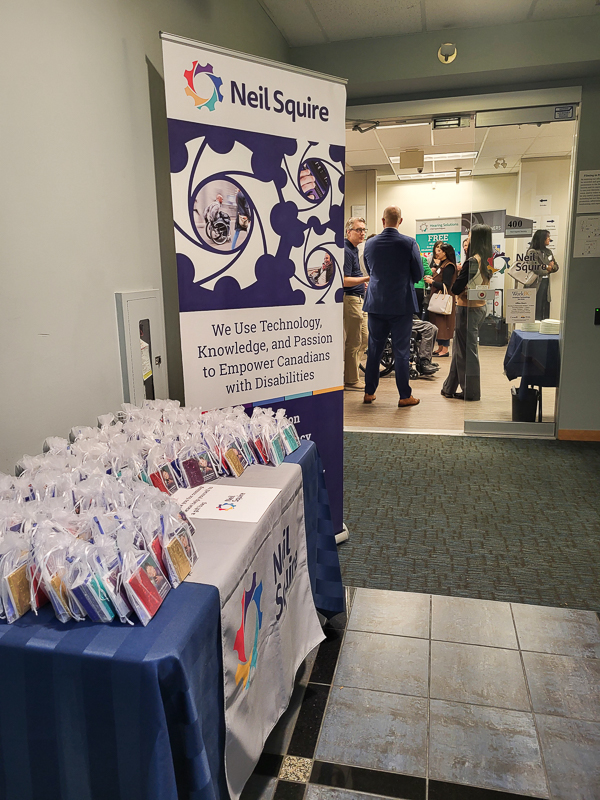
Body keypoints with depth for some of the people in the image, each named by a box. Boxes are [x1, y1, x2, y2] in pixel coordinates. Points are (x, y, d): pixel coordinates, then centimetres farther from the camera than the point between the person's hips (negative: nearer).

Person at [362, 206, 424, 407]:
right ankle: (405, 396, 8)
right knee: (401, 351, 2)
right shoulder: (409, 243, -8)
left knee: (374, 349, 11)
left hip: (376, 304, 3)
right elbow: (418, 275, -1)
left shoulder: (370, 244, 1)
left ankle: (369, 392, 17)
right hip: (401, 304, -3)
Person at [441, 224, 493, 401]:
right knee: (460, 349, 17)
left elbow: (456, 288, -21)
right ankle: (450, 387, 27)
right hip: (480, 307, 9)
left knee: (466, 350, 2)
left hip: (468, 309, -9)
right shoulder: (488, 260, 6)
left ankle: (471, 392, 11)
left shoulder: (472, 262, -19)